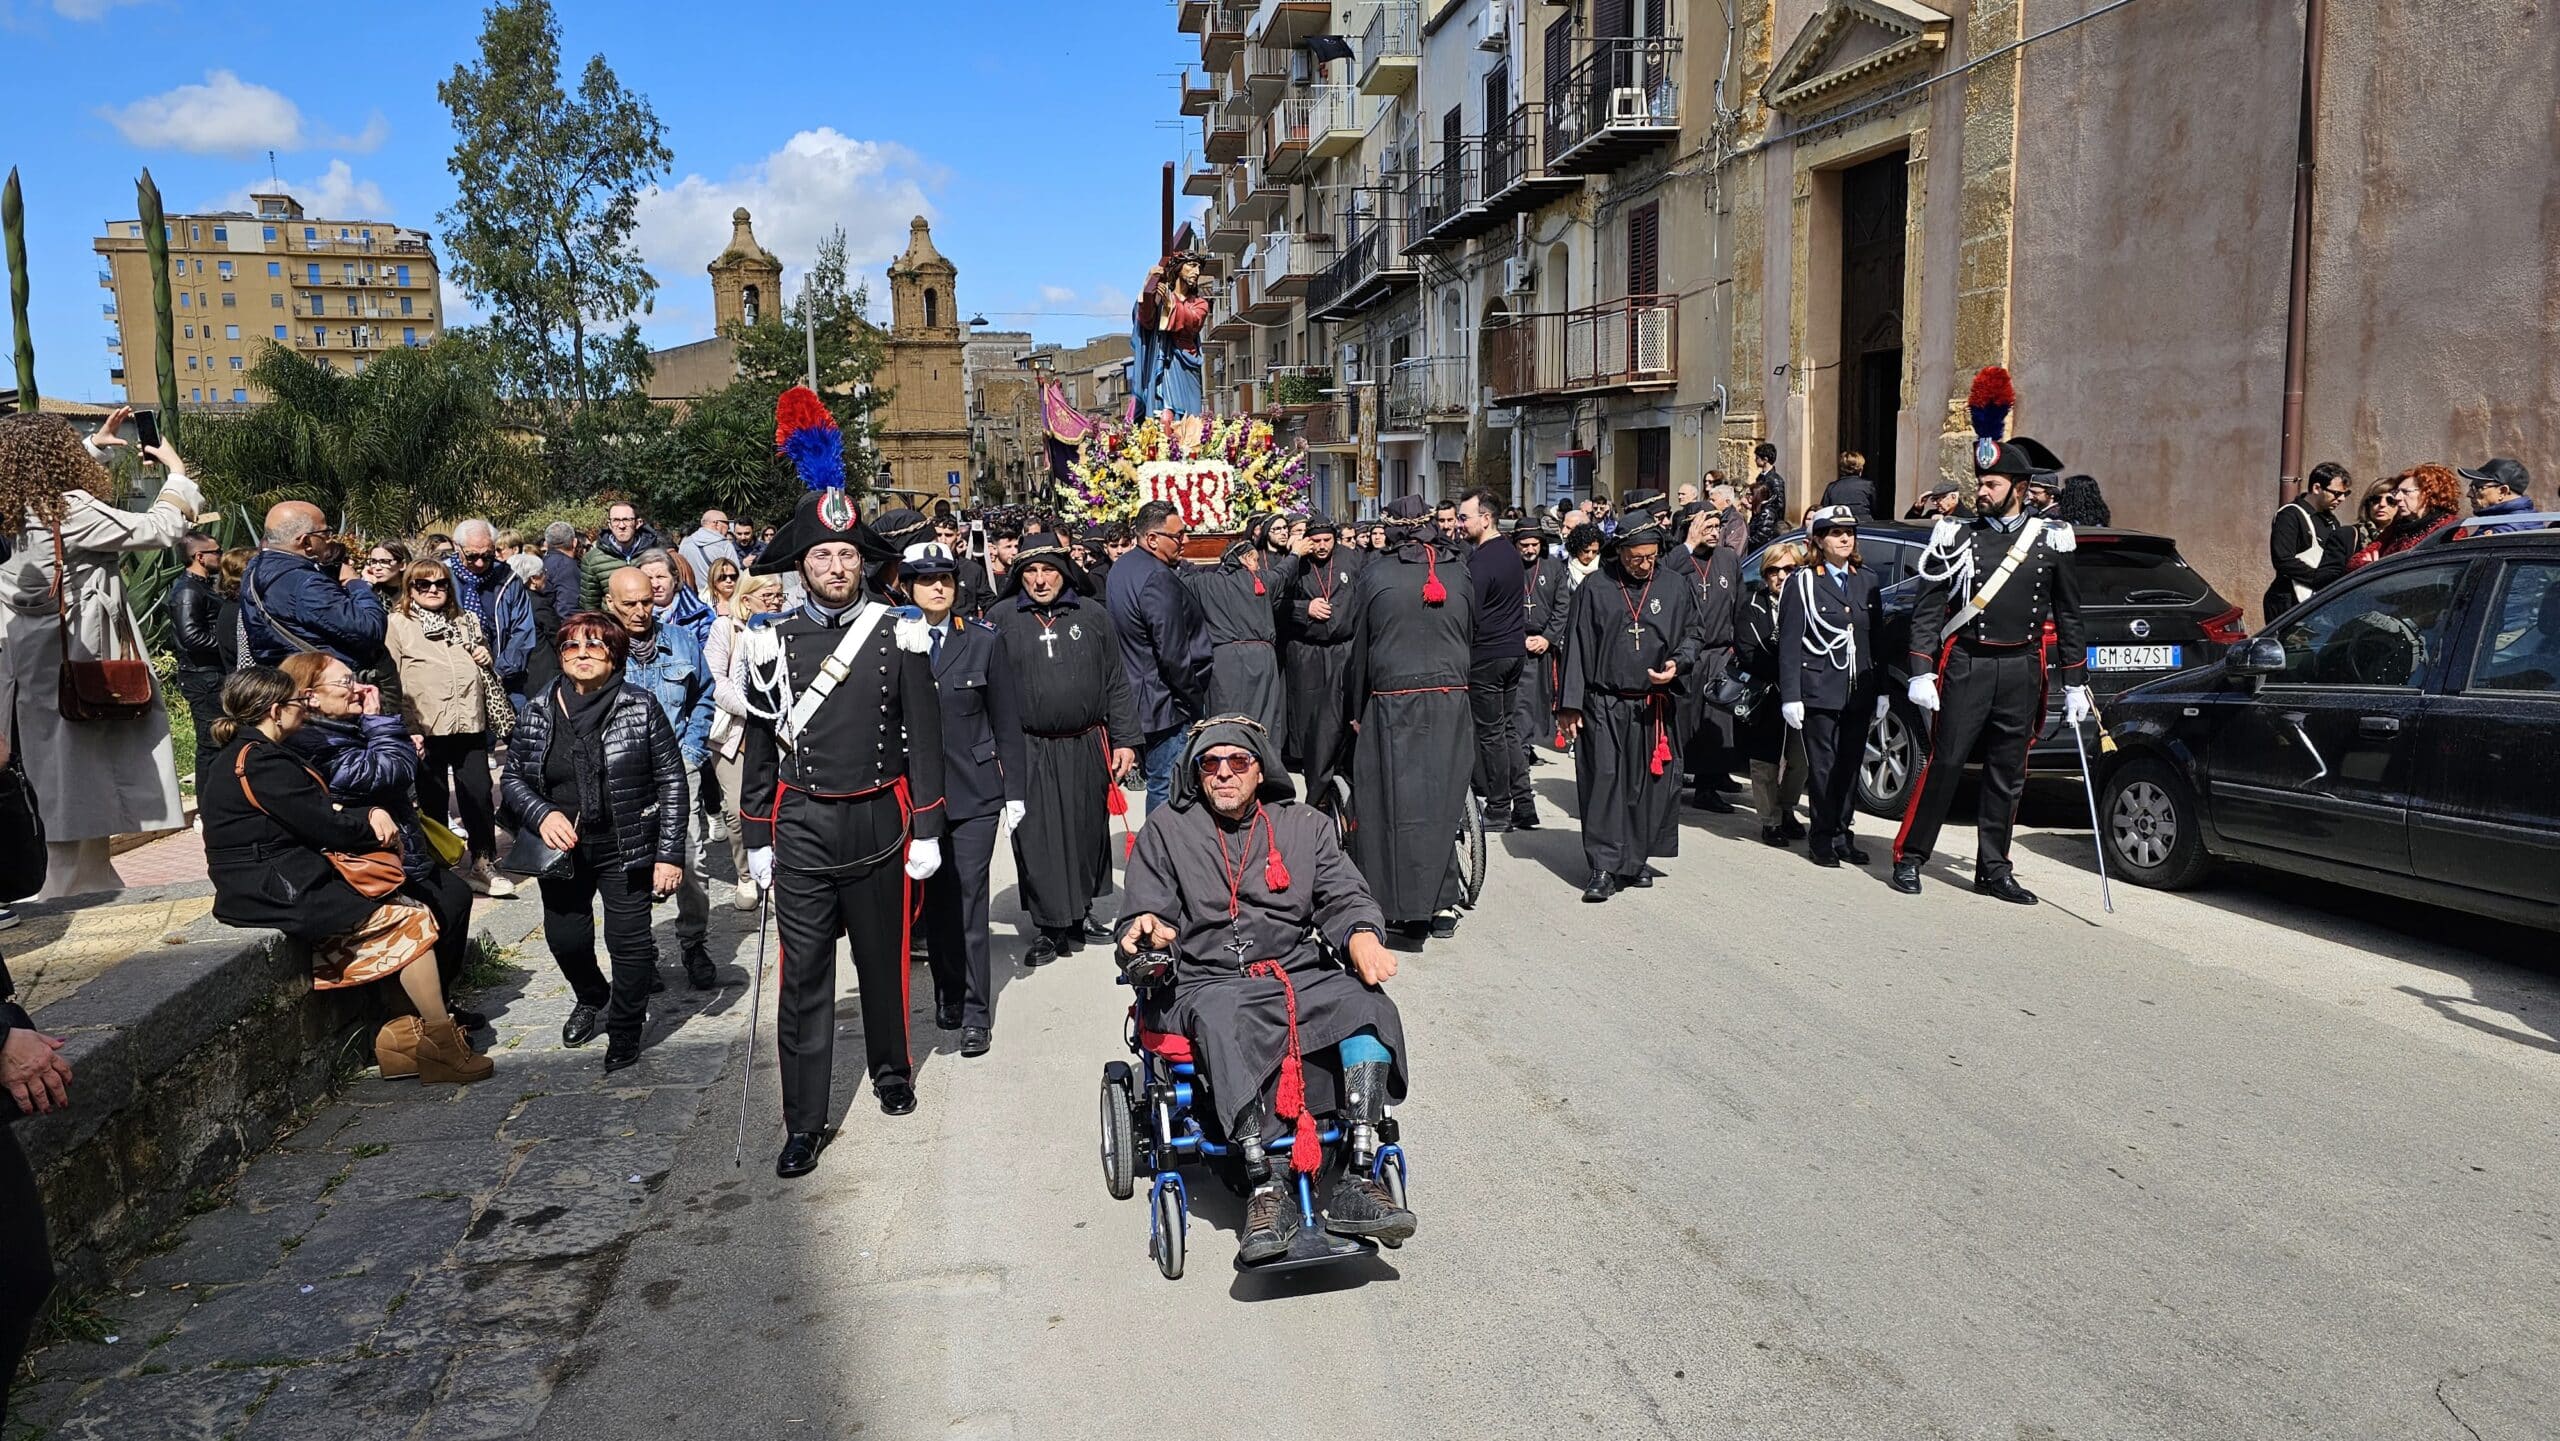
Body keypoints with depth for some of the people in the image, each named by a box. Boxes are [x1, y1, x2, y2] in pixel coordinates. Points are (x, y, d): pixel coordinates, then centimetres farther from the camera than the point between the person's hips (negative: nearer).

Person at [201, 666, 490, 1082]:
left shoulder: (229, 760, 15)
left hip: (259, 888, 11)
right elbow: (329, 828, -18)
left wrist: (368, 815, -4)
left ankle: (402, 1036, 4)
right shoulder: (264, 763, -19)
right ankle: (442, 1045, -1)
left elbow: (317, 811, 14)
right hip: (284, 896, -11)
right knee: (416, 921, -8)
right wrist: (375, 828, 2)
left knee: (403, 910, 10)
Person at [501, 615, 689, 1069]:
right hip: (561, 849, 3)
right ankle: (591, 998, 46)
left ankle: (624, 1031, 19)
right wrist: (542, 814, -14)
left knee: (629, 941, -4)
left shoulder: (641, 707, -8)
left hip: (625, 848, -3)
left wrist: (670, 854, -11)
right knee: (565, 938, 13)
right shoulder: (538, 710, 1)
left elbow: (671, 782, -7)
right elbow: (513, 776, 7)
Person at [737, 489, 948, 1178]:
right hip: (801, 830, 0)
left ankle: (891, 1068, 39)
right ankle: (805, 1122, 8)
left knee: (884, 959, 15)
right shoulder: (773, 644, 1)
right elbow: (760, 746, 6)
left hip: (880, 823, 0)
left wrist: (927, 832, -3)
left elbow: (924, 739, 0)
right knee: (804, 975, 0)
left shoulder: (900, 638, -2)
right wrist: (757, 838, 6)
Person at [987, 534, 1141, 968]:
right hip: (1028, 752, -2)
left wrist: (1125, 740, 3)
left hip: (1086, 749, 2)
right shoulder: (1001, 618, 1)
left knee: (1089, 832, 11)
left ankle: (1080, 914, 28)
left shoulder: (1091, 615, 6)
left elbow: (1115, 683, 8)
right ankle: (1049, 927, 11)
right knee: (1037, 840, 0)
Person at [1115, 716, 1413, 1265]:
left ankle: (1357, 1180, -30)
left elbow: (1343, 897, 11)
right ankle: (1266, 1187, -38)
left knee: (1368, 1007, -29)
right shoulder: (1166, 835, 16)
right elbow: (1141, 918, 10)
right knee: (1225, 1025, -38)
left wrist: (1361, 936, -13)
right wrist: (1146, 931, -15)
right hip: (1206, 983, -2)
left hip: (1300, 974, 2)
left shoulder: (1305, 825, 20)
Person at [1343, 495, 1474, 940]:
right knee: (1443, 801, 8)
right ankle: (1443, 906, 10)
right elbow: (1472, 638, 12)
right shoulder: (1460, 574, 4)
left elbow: (1360, 648, 1)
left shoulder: (1374, 577, -3)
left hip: (1392, 703, -2)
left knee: (1396, 802, 4)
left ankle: (1407, 907, 5)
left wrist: (1357, 711, 9)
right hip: (1451, 701, 3)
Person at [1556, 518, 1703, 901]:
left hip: (1655, 707, 2)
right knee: (1604, 782, -5)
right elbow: (1577, 647, 2)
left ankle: (1637, 860, 20)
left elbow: (1690, 636, 12)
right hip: (1603, 706, -2)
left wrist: (1677, 664, -11)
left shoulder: (1676, 588, 5)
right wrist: (1569, 705, -1)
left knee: (1651, 784, 5)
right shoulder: (1595, 589, 1)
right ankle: (1604, 868, -2)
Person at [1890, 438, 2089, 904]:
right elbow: (1927, 611, -1)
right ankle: (1908, 859, 6)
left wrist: (2075, 685, 9)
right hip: (1965, 666, -2)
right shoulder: (1956, 536, 1)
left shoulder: (2050, 539, 6)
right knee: (1943, 765, -3)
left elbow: (2068, 616, 11)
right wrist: (1921, 674, -9)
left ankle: (1993, 870, 17)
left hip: (2022, 671, 2)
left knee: (2008, 775, 8)